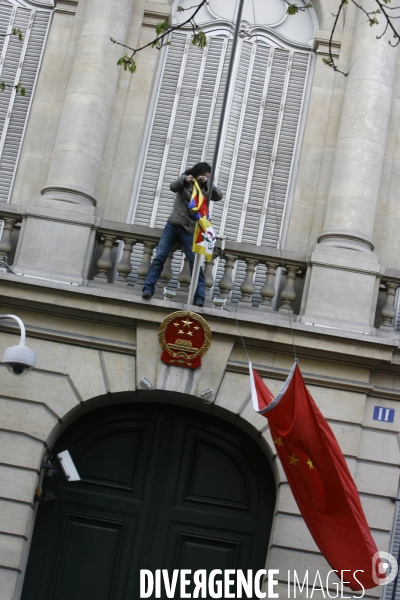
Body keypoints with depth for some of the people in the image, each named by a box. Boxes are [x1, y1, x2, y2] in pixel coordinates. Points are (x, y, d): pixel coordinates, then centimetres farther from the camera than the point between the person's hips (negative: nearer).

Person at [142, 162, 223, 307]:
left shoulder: (206, 189, 8)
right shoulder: (184, 181, 7)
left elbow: (219, 196, -7)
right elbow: (173, 187, -12)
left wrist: (207, 183, -20)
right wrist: (184, 180, -31)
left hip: (190, 232, 0)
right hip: (173, 226, 0)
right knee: (159, 257, -10)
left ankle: (199, 298, -7)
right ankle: (148, 288, -10)